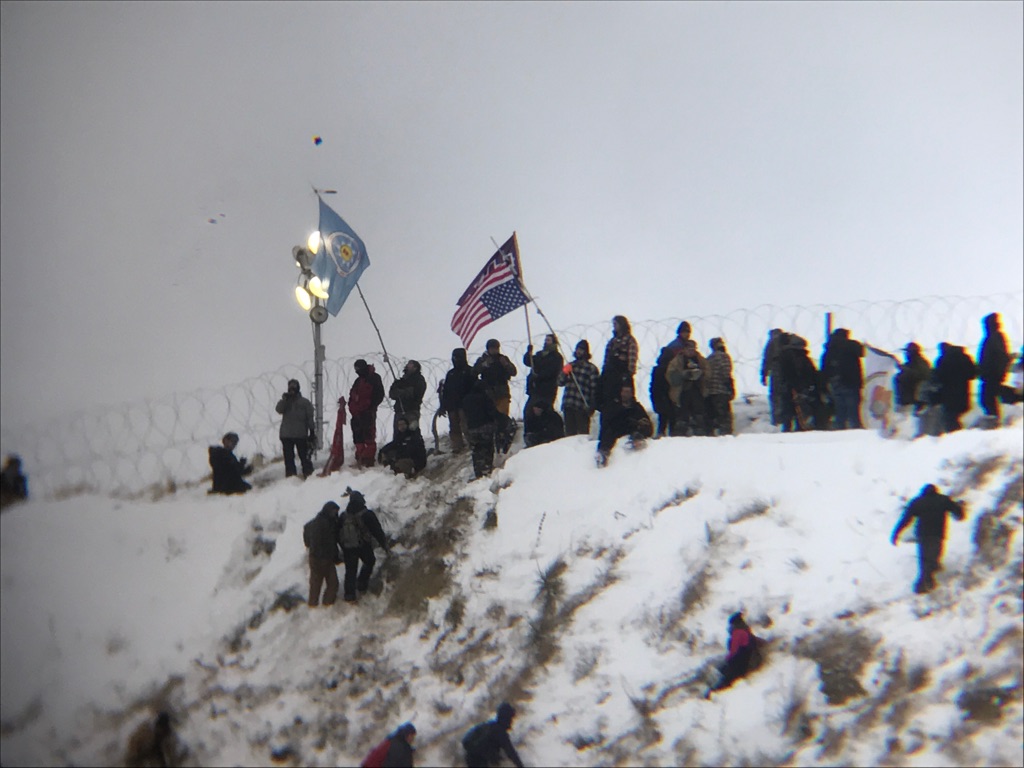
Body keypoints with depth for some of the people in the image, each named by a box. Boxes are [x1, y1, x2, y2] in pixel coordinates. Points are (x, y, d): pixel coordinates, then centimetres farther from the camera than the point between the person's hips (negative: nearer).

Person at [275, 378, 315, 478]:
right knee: (288, 457, 5)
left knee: (304, 456, -3)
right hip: (286, 435, 3)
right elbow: (279, 409, -8)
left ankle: (308, 474, 1)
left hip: (301, 435, -3)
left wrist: (312, 431, -5)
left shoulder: (305, 402, 6)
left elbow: (310, 418, 3)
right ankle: (290, 476, 9)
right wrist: (284, 399, -21)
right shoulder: (285, 402, 13)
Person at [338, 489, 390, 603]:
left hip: (348, 548, 3)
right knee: (369, 562, 24)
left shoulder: (343, 516, -2)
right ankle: (362, 583, 18)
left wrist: (342, 547, 19)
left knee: (350, 570, 12)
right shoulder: (367, 514, -15)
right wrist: (385, 545, -5)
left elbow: (338, 533, 6)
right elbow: (377, 531, -13)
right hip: (364, 546, -3)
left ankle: (349, 594, 10)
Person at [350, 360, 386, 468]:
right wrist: (352, 407, 8)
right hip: (357, 413, 8)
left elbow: (379, 395, -7)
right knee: (358, 437, 8)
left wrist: (370, 406, -13)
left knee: (369, 436, -8)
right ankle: (360, 458, 15)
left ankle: (369, 459, -8)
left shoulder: (374, 378, -2)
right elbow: (352, 395, 25)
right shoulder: (358, 381, 21)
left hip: (368, 413, -8)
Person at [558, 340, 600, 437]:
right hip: (568, 406, 5)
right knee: (569, 432, 6)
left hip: (582, 407, -5)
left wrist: (592, 407, -9)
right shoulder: (570, 366, 20)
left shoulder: (592, 368, 4)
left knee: (583, 433, -8)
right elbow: (560, 382, 17)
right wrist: (564, 372, -4)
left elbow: (594, 389, -1)